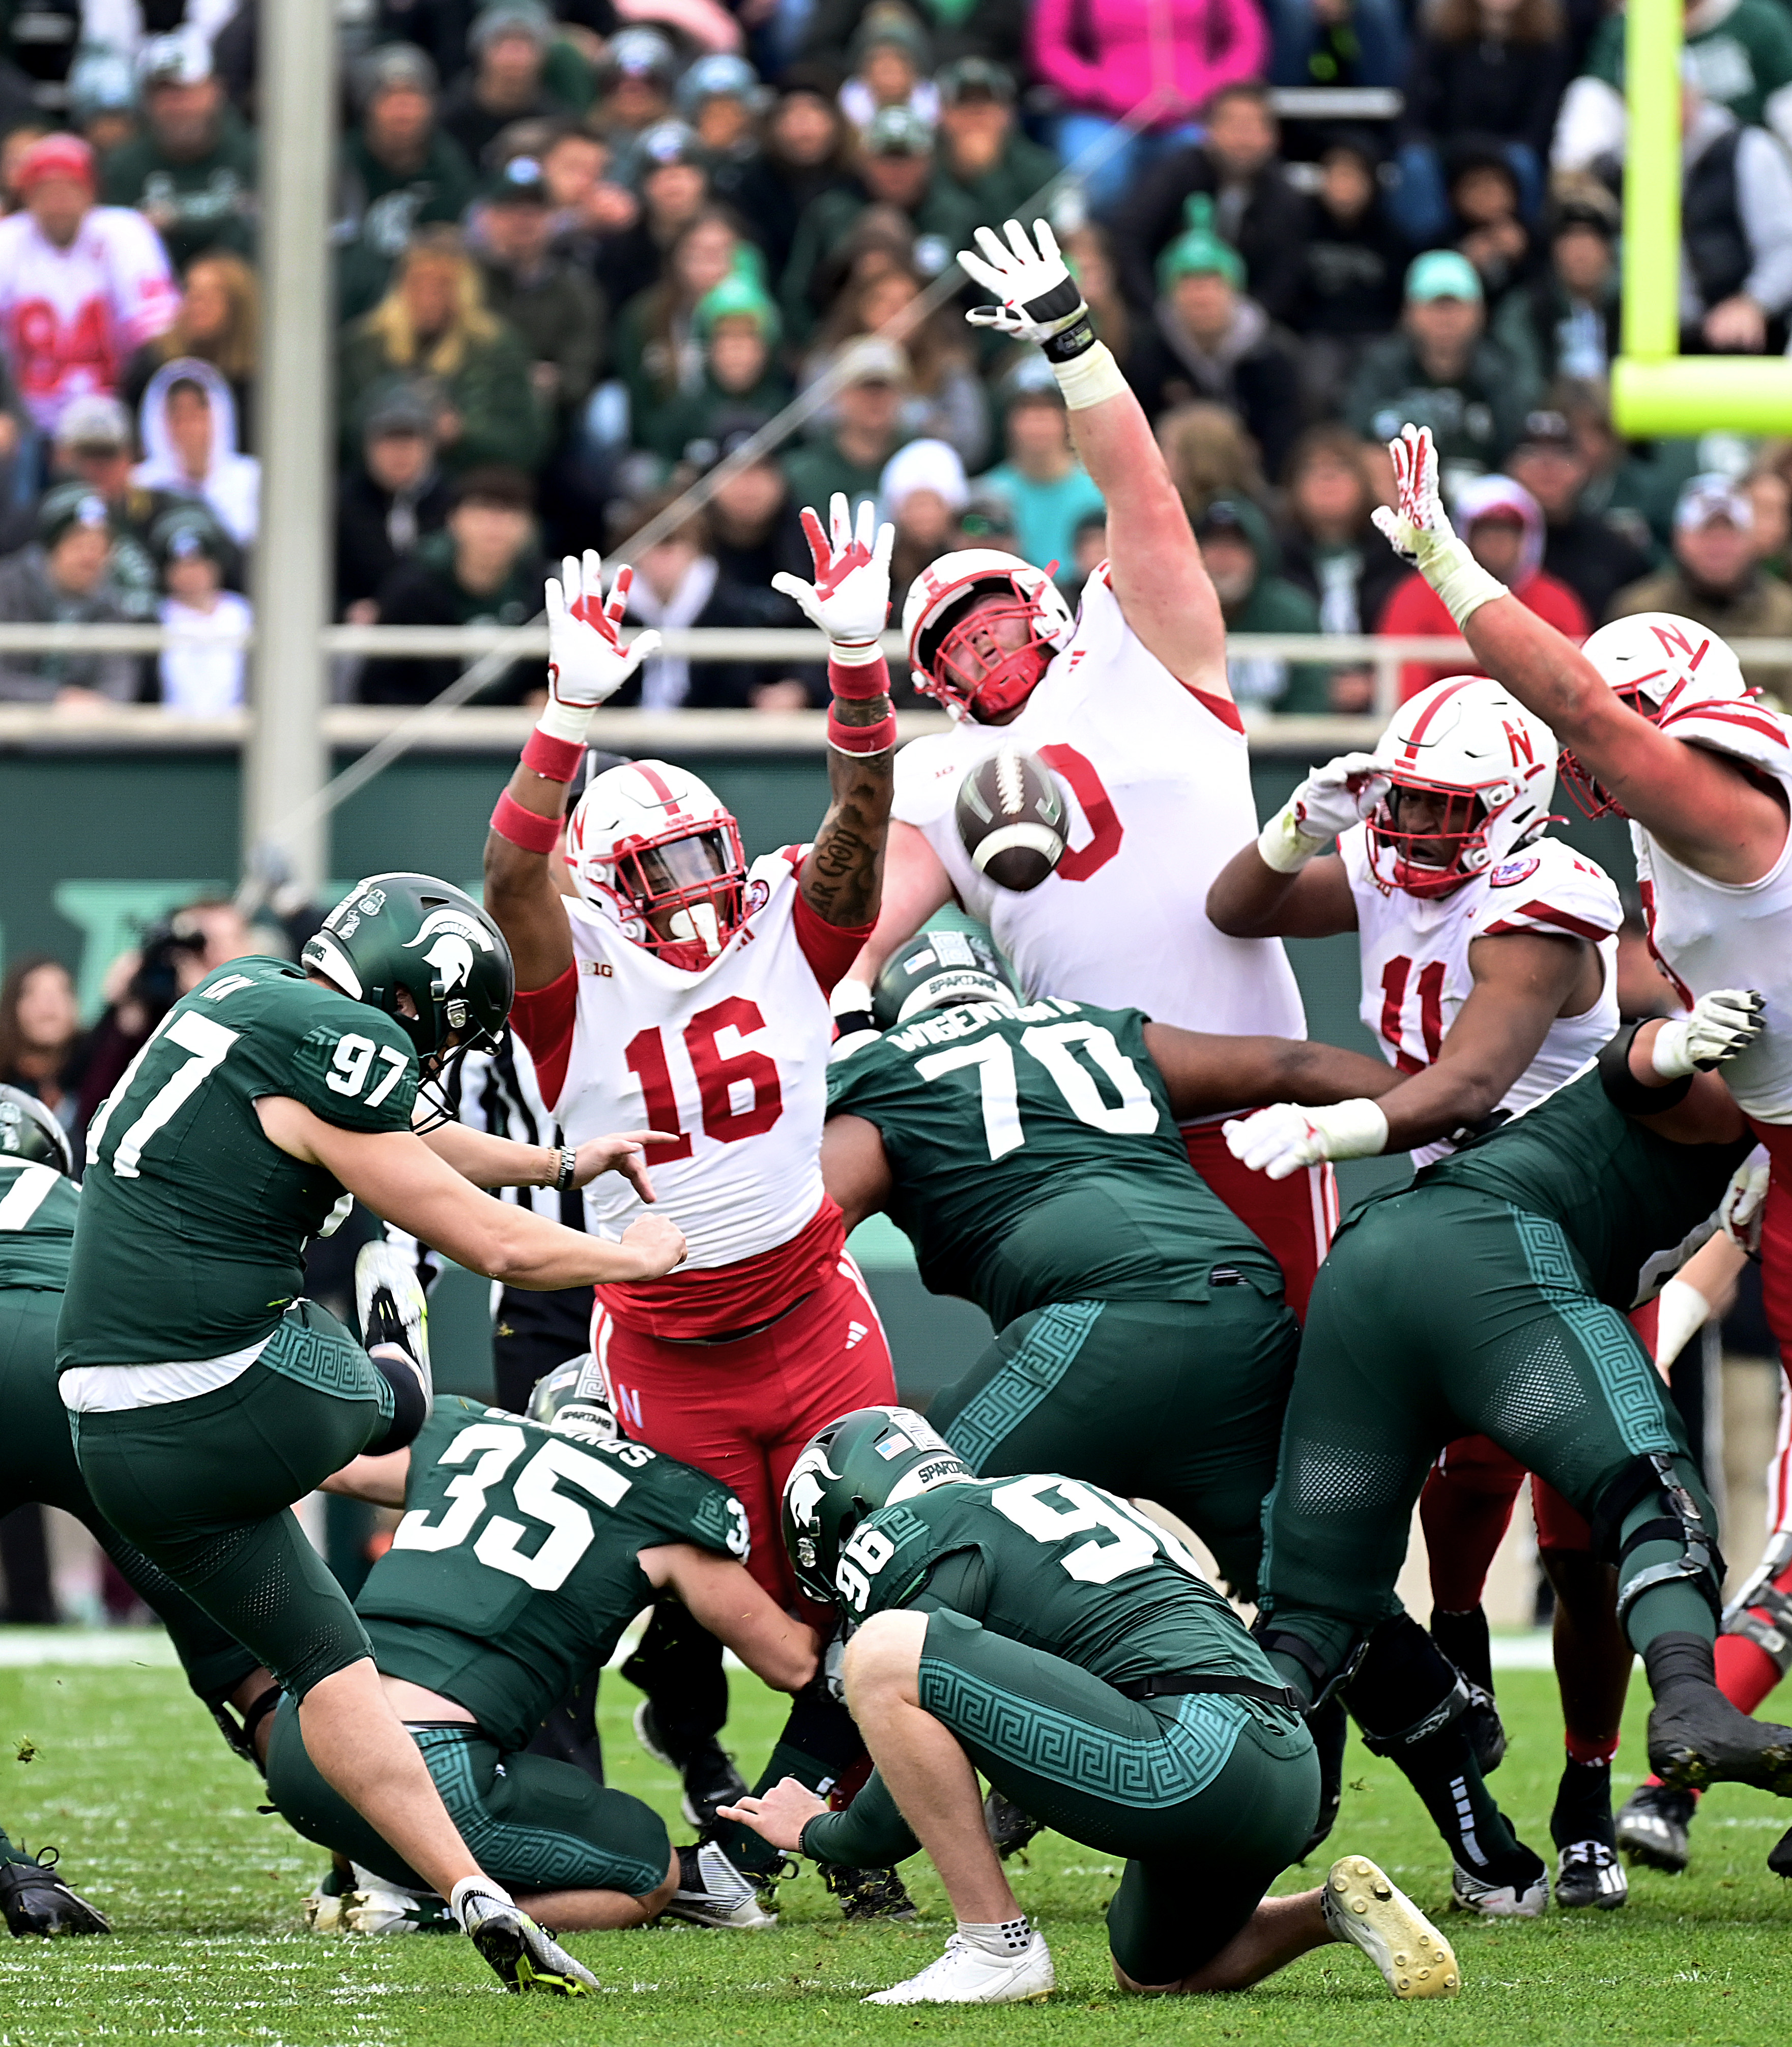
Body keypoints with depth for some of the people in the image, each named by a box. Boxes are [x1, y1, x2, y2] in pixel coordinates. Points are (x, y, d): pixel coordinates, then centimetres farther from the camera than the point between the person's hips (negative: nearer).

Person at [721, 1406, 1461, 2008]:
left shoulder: (922, 1541, 3)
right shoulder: (1050, 1490, 29)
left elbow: (899, 1820, 4)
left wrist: (817, 1833, 22)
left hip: (1196, 1759, -9)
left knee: (884, 1657, -9)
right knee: (1155, 1978, 34)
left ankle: (996, 1945, -7)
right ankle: (1334, 1911, 11)